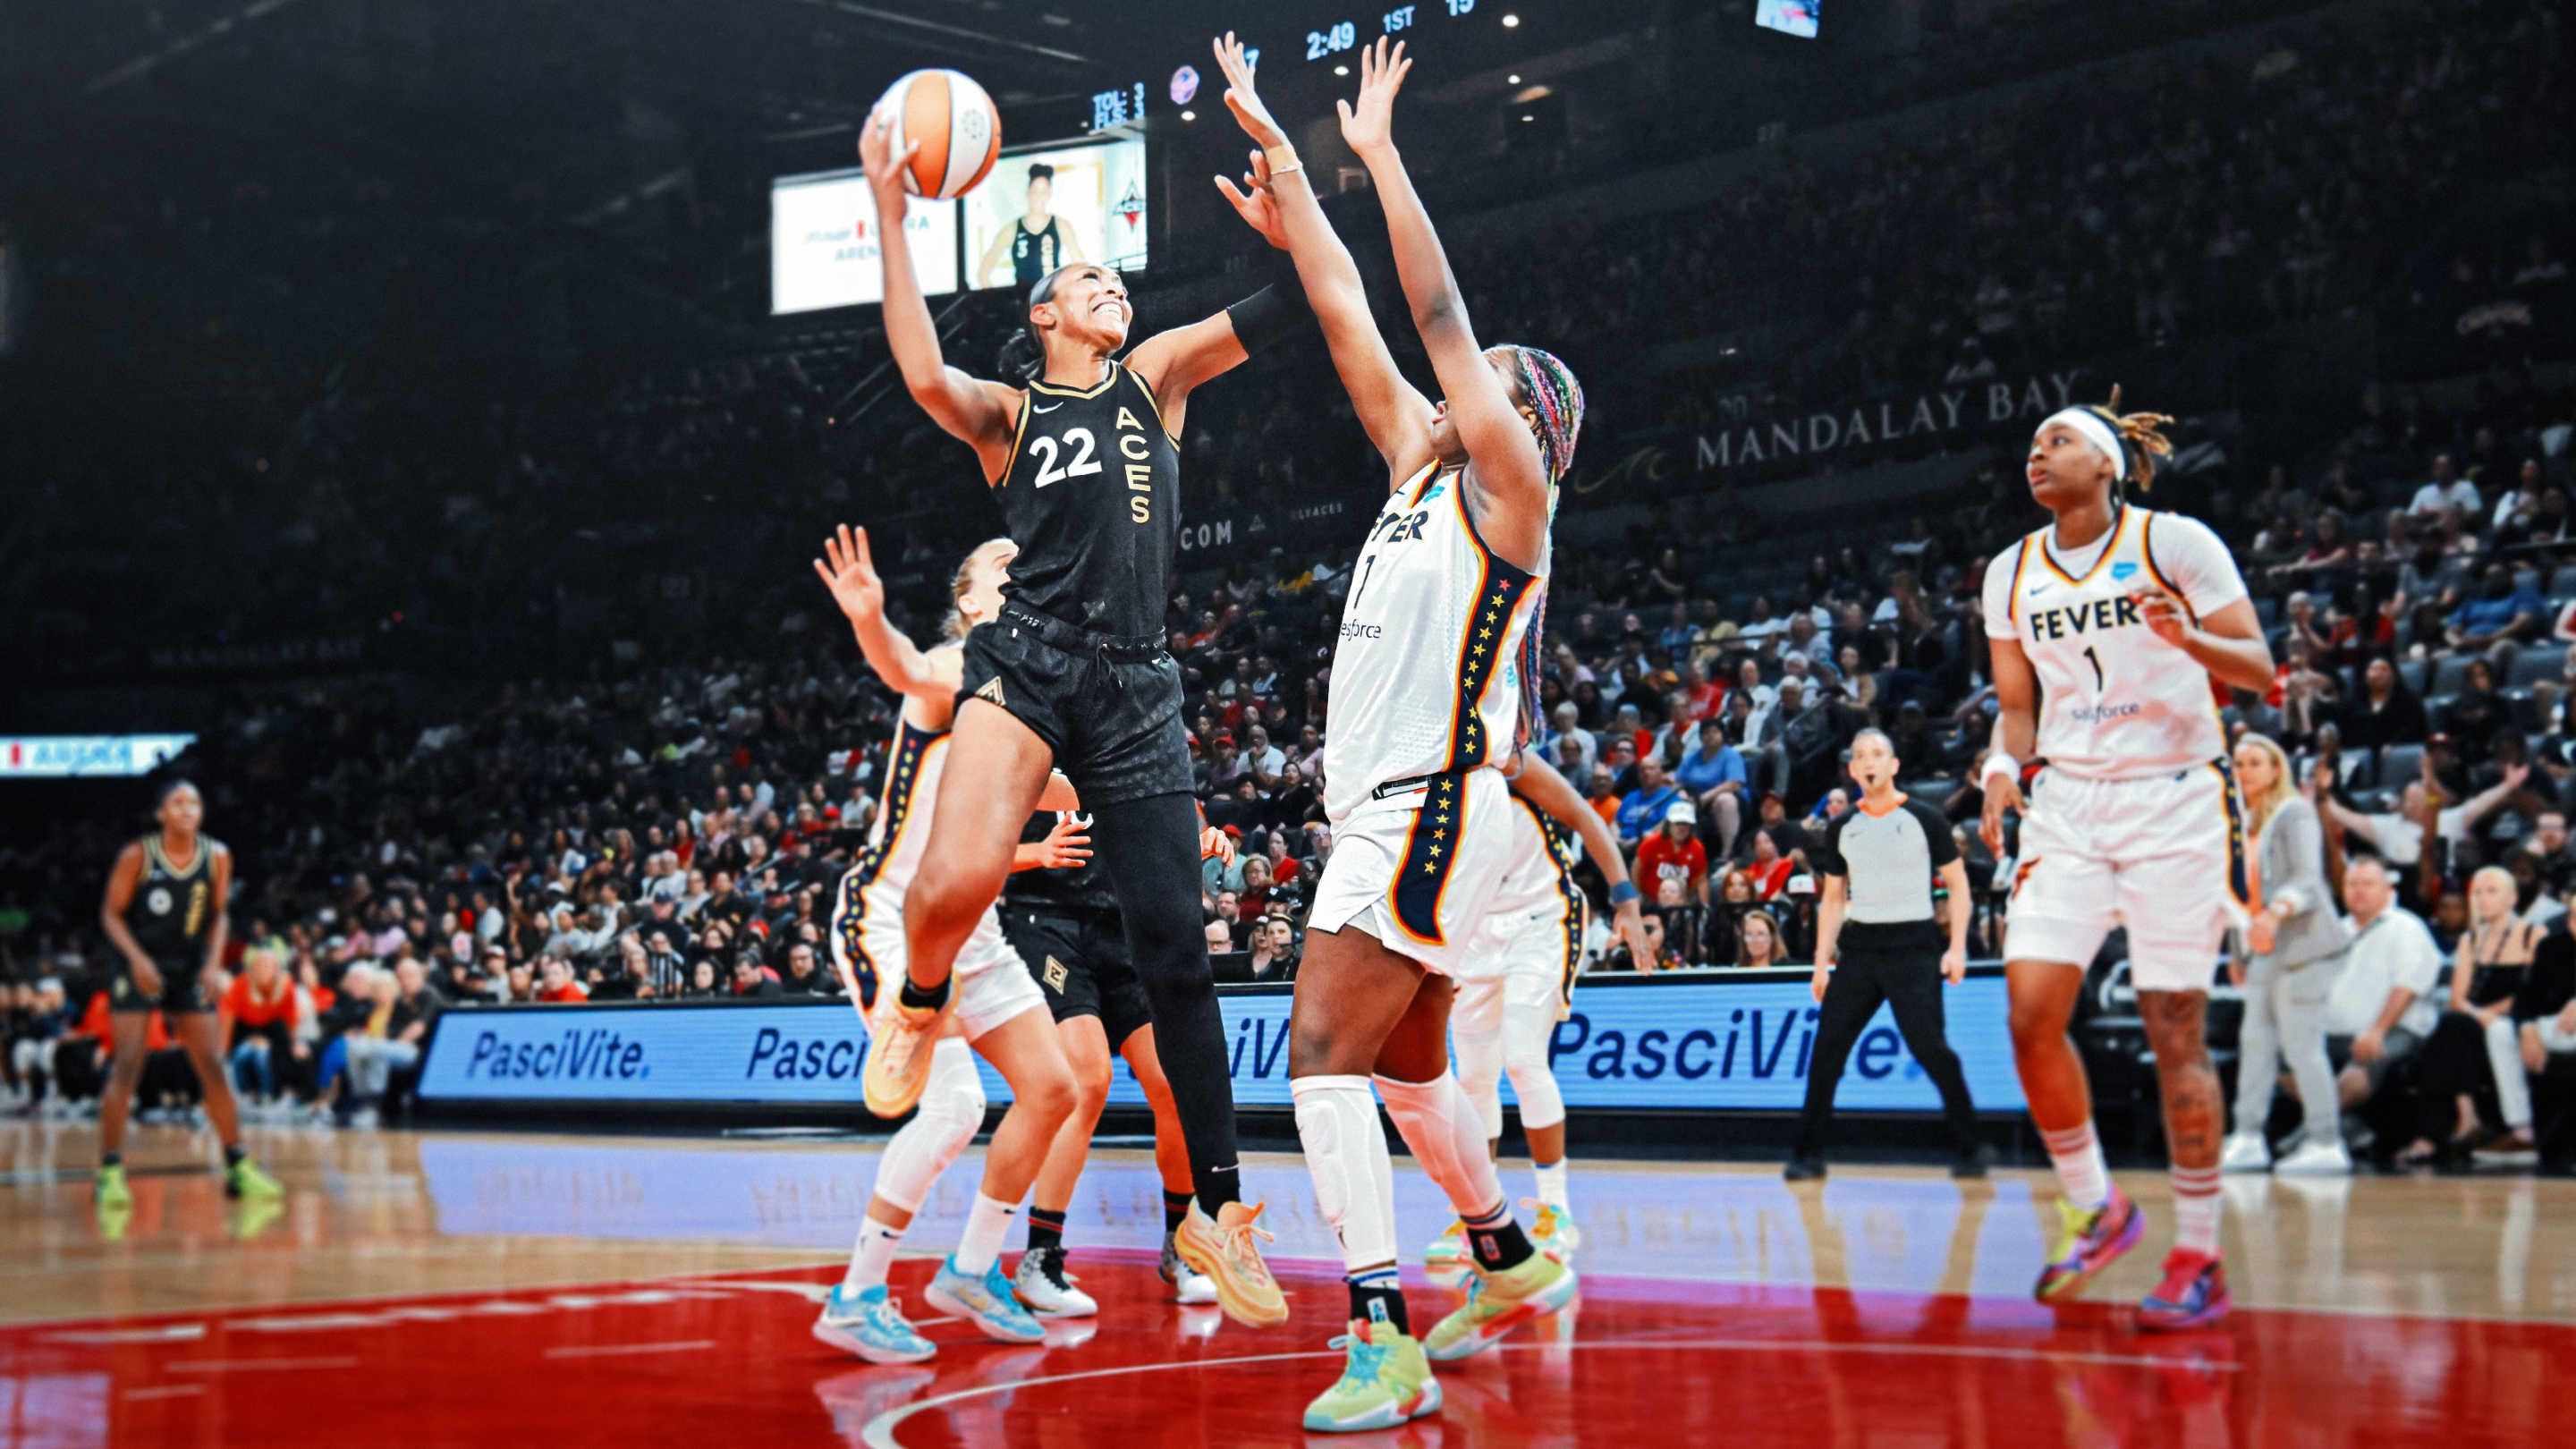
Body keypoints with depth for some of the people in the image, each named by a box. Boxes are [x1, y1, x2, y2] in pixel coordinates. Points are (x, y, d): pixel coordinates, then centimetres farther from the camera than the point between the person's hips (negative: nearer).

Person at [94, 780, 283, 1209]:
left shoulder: (217, 857, -3)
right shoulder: (137, 856, -12)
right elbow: (112, 914, -6)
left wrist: (214, 961, -8)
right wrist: (137, 957, -21)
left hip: (189, 969, 3)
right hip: (140, 969, -3)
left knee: (213, 1066, 2)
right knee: (127, 1066, -9)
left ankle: (238, 1167, 8)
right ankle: (110, 1171, -4)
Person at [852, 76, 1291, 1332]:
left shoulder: (1154, 377, 19)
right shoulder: (1004, 411, 13)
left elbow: (1285, 312, 8)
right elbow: (924, 375, -10)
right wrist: (890, 216, -12)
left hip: (1136, 684, 2)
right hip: (1028, 657, -2)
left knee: (1174, 952, 0)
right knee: (958, 879, -30)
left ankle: (1217, 1209, 10)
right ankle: (920, 1005, 6)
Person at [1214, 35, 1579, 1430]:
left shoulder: (1509, 485, -4)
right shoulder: (1420, 464, 16)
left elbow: (1439, 316, -10)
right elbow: (1350, 317, 17)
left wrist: (1380, 153, -7)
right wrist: (1284, 170, 16)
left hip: (1434, 809, -10)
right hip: (1385, 808, 10)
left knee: (1323, 1050, -19)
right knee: (1406, 1067, 20)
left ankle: (1386, 1344, -23)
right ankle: (1513, 1268, 39)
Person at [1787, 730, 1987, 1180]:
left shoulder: (1924, 818, 0)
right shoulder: (1841, 827, 11)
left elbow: (1958, 885, 3)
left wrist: (1957, 948, -7)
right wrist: (1821, 962, 9)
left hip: (1914, 944, -4)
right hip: (1859, 945, 4)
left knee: (1931, 1049, -9)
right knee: (1826, 1049, -1)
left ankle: (1969, 1149, 4)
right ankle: (1808, 1154, 6)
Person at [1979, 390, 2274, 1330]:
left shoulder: (2175, 543, -5)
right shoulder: (2011, 575, 10)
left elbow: (2258, 668, -6)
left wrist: (2189, 640, -25)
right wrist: (2003, 770, -4)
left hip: (2175, 803, -4)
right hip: (2069, 808, 4)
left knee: (2175, 1031, -4)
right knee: (2031, 1015, -9)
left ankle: (2198, 1259, 6)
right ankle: (2095, 1210, 11)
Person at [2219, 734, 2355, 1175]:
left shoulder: (2295, 813, -7)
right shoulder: (2248, 822, 18)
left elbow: (2308, 879, -17)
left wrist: (2276, 912, -35)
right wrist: (2239, 951, 21)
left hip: (2303, 944, -8)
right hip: (2267, 951, 8)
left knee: (2301, 1045, -9)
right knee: (2255, 1040, 7)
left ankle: (2326, 1144, -4)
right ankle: (2248, 1140, 11)